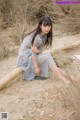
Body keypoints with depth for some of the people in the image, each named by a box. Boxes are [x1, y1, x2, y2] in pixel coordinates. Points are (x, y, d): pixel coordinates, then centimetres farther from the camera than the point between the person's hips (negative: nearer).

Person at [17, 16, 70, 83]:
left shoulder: (45, 35, -4)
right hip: (26, 55, -8)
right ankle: (60, 77, -19)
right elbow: (33, 52, -22)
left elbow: (42, 50, -4)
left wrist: (38, 51, -24)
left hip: (31, 55, 8)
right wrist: (36, 67, -18)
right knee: (47, 57, -21)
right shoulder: (37, 37, -28)